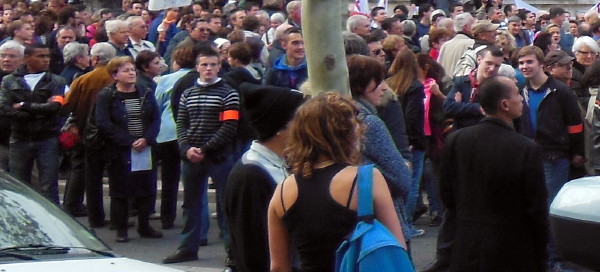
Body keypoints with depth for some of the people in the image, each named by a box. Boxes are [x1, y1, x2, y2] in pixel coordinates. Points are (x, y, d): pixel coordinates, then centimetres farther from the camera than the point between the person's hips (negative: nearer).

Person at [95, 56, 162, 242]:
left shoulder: (146, 94, 9)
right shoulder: (106, 96, -5)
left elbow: (155, 119, 5)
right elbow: (103, 124, -13)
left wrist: (146, 139, -13)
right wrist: (129, 142, -17)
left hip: (145, 149, 4)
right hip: (119, 152, -4)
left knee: (147, 188, 7)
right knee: (120, 191, 1)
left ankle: (144, 226, 19)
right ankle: (121, 229, 9)